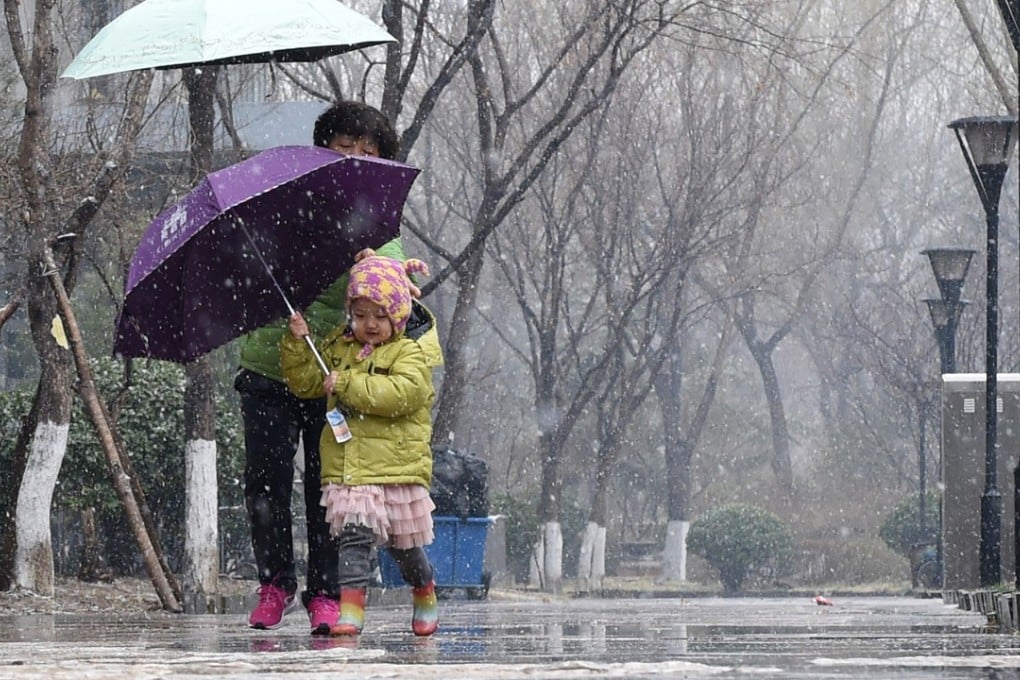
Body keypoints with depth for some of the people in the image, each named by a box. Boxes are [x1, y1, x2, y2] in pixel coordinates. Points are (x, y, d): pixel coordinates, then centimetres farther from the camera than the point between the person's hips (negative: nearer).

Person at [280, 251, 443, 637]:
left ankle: (425, 595, 36)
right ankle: (351, 609, -19)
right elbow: (306, 383, 17)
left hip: (399, 466, -3)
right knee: (353, 535, -14)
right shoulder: (338, 348, 13)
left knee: (403, 543, 11)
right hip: (347, 469, 3)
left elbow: (402, 393, -21)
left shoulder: (412, 352, -5)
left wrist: (347, 384, -20)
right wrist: (298, 344, 0)